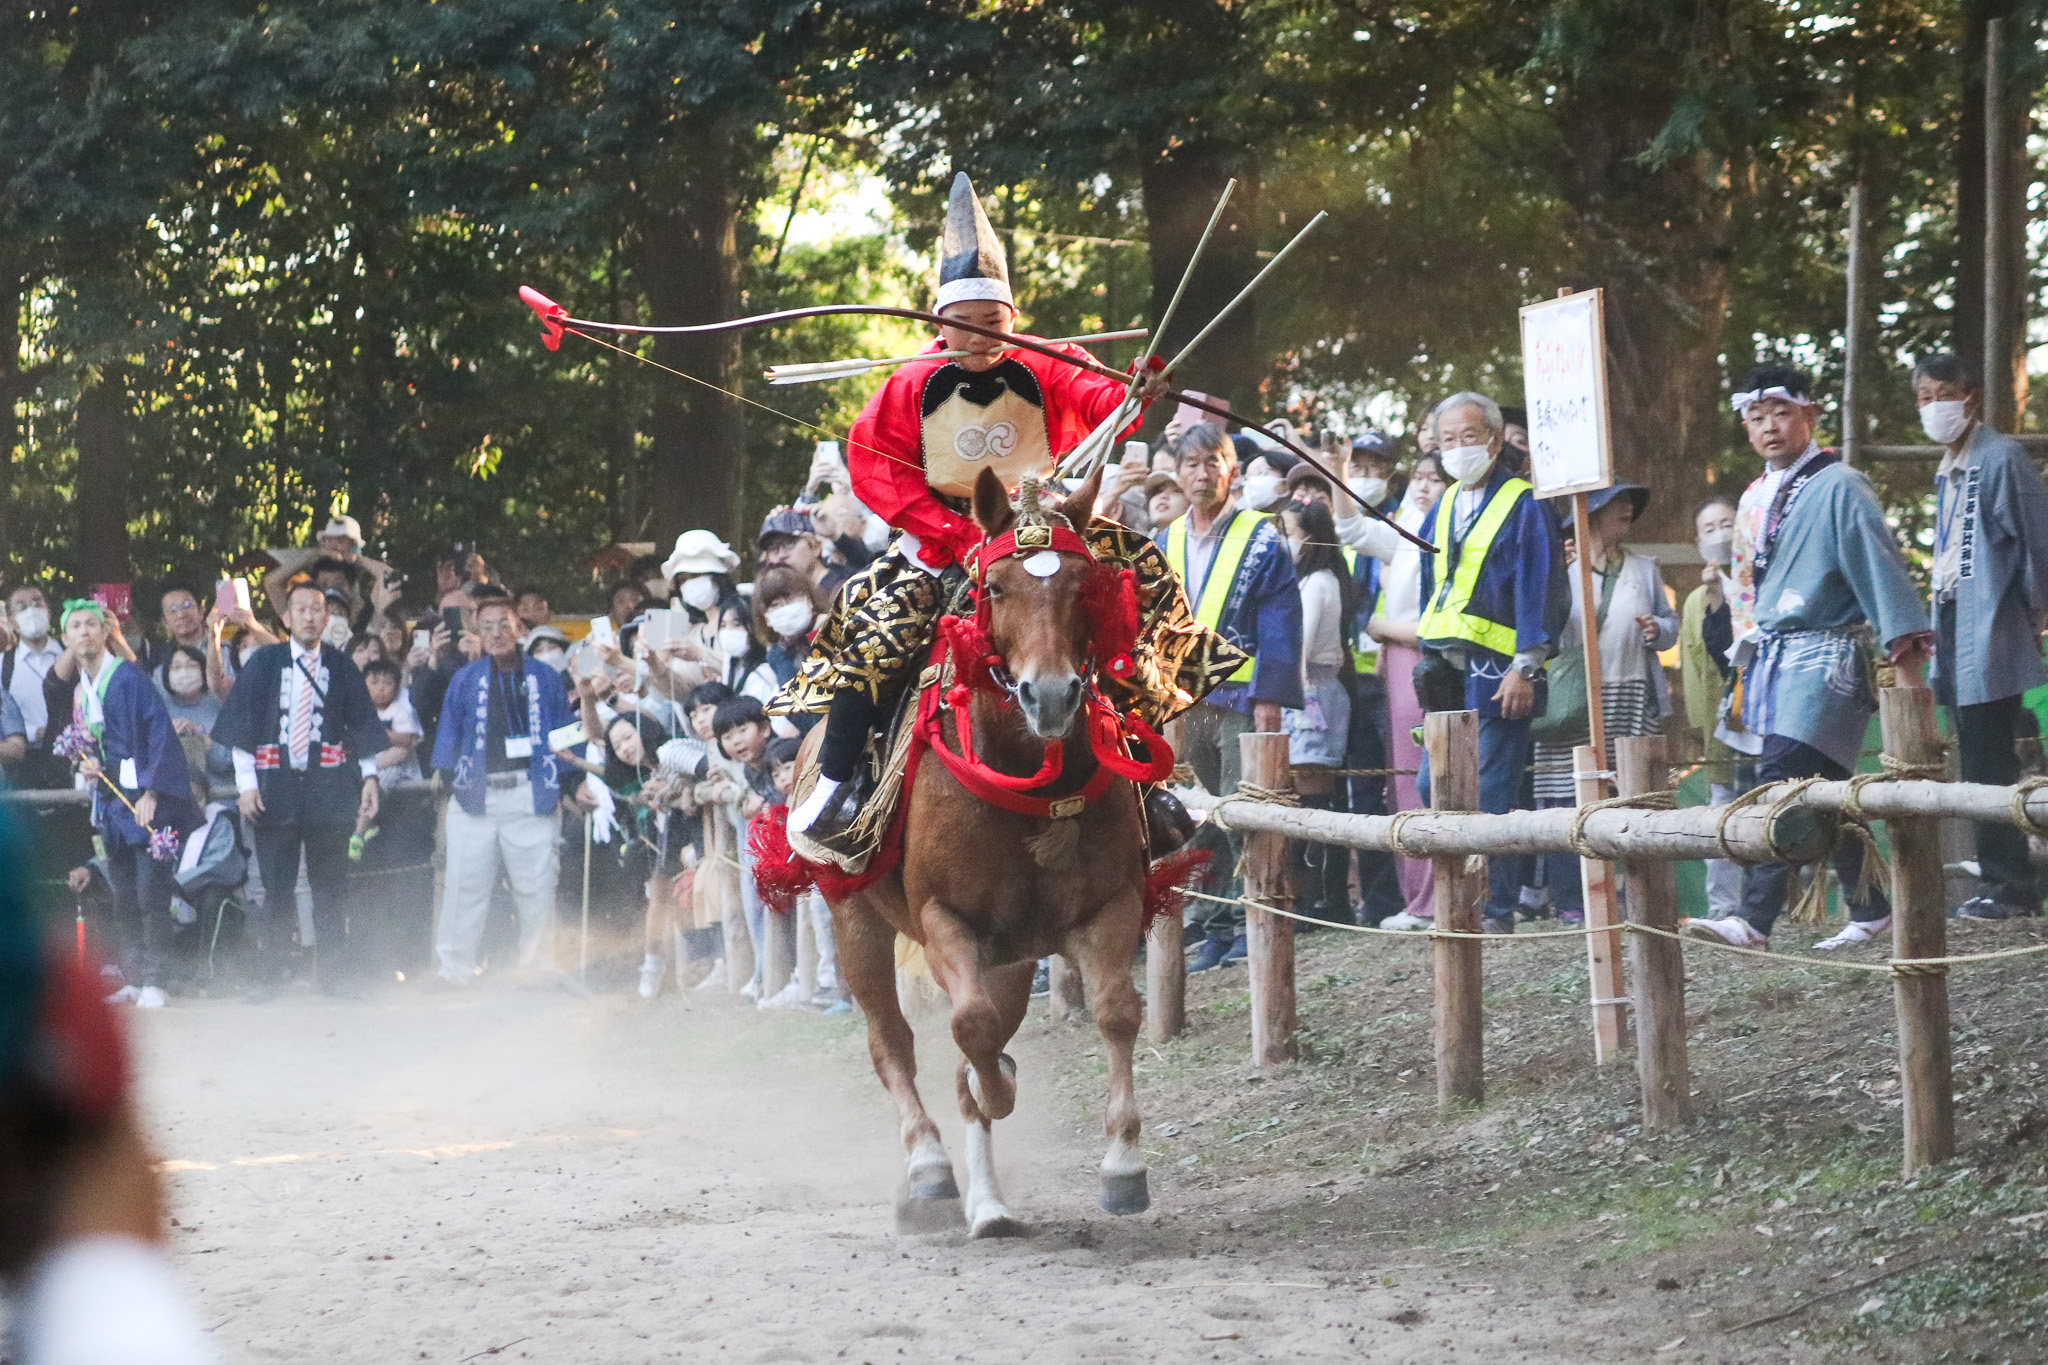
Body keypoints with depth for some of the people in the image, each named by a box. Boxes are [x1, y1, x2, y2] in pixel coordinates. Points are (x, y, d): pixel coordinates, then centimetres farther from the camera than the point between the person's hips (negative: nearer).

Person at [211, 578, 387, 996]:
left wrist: (369, 778, 1)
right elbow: (241, 727, 3)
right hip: (276, 786, 0)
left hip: (328, 787, 0)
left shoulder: (341, 668, 7)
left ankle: (335, 973, 8)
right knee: (275, 887, 2)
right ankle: (269, 974, 9)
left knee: (330, 884, 2)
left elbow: (363, 728, 11)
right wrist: (246, 783, -5)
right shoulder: (264, 664, 4)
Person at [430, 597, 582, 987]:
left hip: (532, 794, 0)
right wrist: (445, 772, 2)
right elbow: (448, 728, 14)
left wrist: (571, 782, 3)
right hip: (476, 794, 1)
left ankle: (537, 969, 8)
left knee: (537, 888, 0)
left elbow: (565, 733, 11)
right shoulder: (466, 678, 12)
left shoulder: (545, 678, 10)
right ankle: (454, 972, 3)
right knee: (465, 886, -1)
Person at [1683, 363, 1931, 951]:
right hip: (1770, 658, 8)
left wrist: (1906, 656, -17)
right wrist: (1747, 658, 21)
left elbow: (1880, 568, -12)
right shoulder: (1756, 499, 17)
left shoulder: (1838, 488, -7)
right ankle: (1870, 908, 18)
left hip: (1823, 654, -8)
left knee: (1782, 781, -18)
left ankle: (1755, 920, -26)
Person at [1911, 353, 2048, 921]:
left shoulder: (2000, 457, -10)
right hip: (1953, 622, 9)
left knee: (1989, 762, -10)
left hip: (1990, 629, -9)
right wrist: (1934, 629, 16)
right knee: (1977, 761, 8)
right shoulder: (1946, 469, 18)